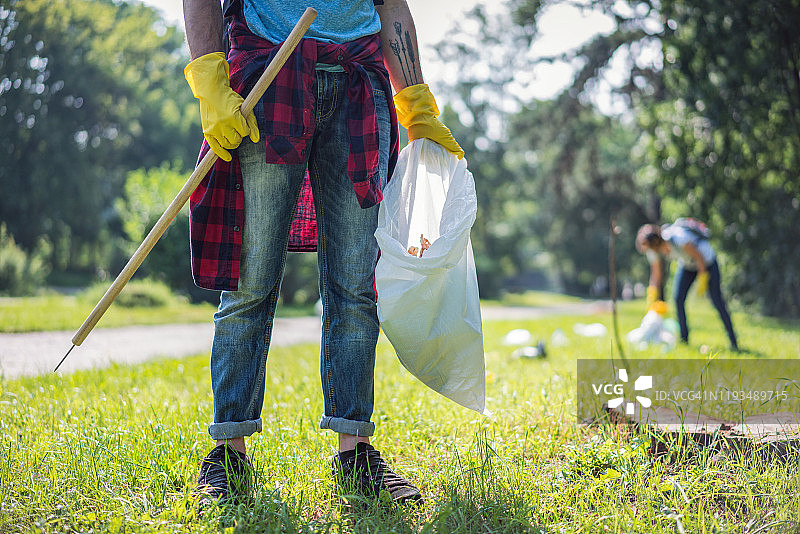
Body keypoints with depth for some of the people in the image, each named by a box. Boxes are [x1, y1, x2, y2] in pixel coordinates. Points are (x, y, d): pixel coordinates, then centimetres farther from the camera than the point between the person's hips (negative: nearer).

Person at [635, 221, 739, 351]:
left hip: (706, 262, -6)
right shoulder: (653, 249, -17)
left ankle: (733, 343, -3)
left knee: (718, 302, -9)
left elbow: (699, 257, -27)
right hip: (687, 264, 6)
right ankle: (684, 339, -1)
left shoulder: (677, 237, -39)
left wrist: (702, 281, -20)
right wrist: (651, 301, -10)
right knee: (678, 299, -10)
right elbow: (656, 275, -7)